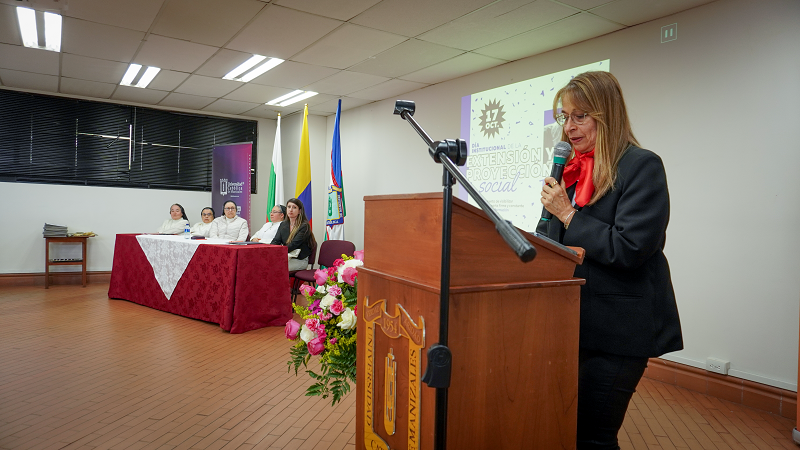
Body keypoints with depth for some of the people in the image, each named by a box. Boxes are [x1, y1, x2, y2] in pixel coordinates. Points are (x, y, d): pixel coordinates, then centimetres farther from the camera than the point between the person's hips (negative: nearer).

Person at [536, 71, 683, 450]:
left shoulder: (641, 166, -12)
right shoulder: (572, 169, 9)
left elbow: (629, 249, -21)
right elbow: (549, 240, 18)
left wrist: (568, 213, -16)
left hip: (618, 328, -7)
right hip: (573, 319, 7)